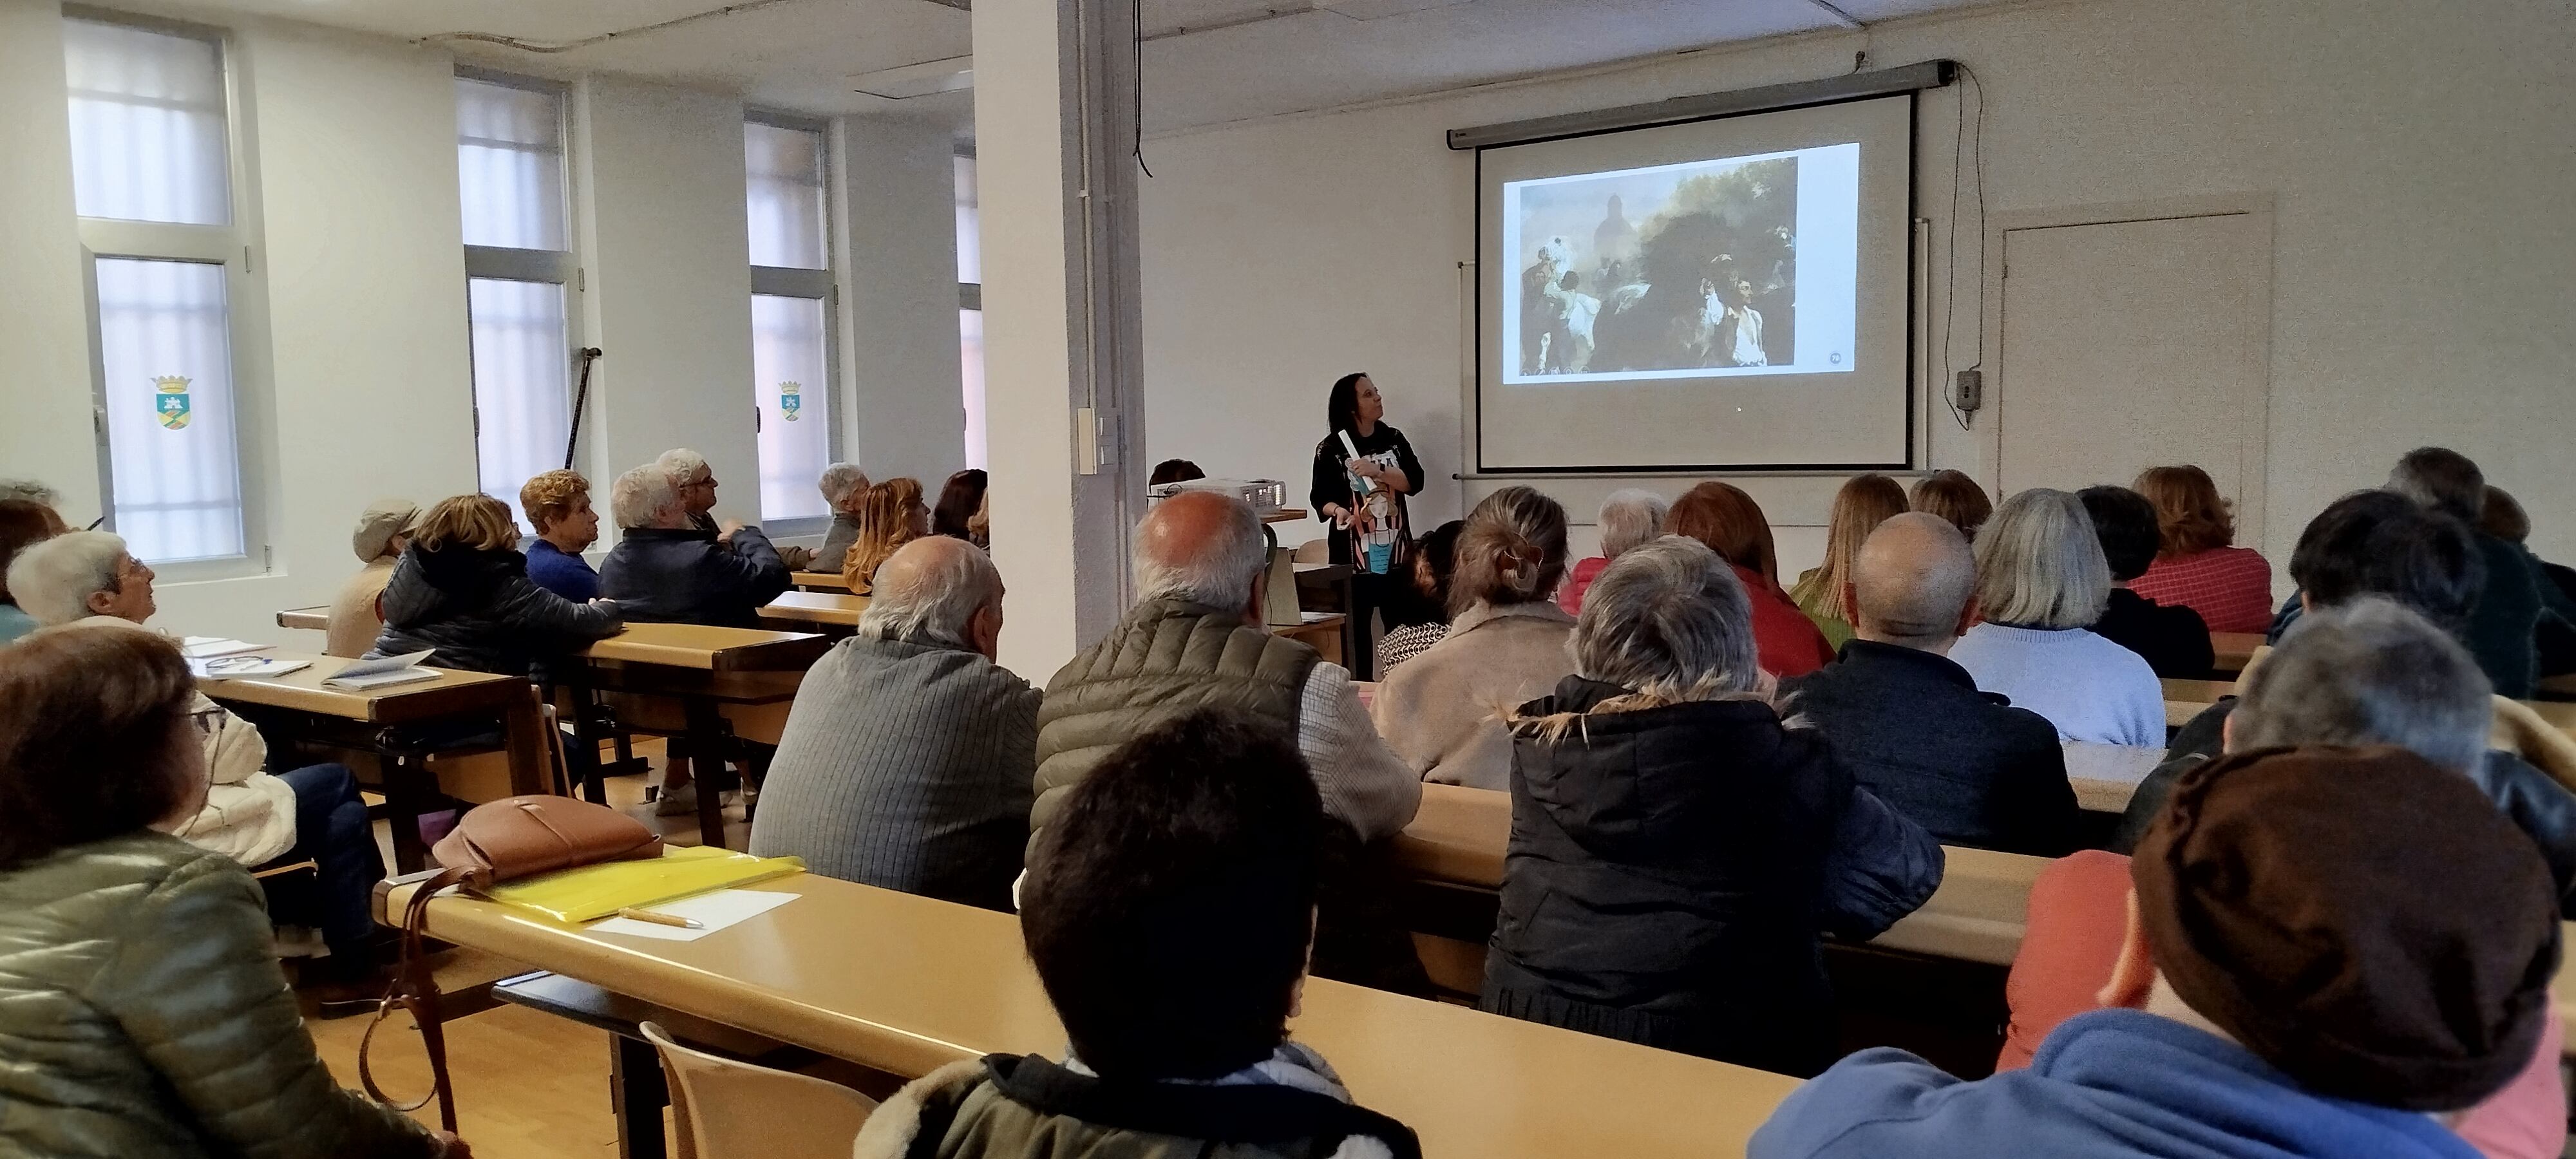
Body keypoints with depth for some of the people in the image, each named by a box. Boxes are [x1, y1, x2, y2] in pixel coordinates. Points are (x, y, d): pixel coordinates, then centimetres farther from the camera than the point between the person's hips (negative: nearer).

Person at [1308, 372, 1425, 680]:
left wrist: (1378, 472, -17)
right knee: (1357, 627, -2)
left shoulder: (1394, 439, 8)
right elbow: (1319, 497, 0)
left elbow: (1414, 482, -3)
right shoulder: (1331, 449, -3)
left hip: (1396, 549, 3)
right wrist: (1337, 510, -21)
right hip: (1354, 553, -3)